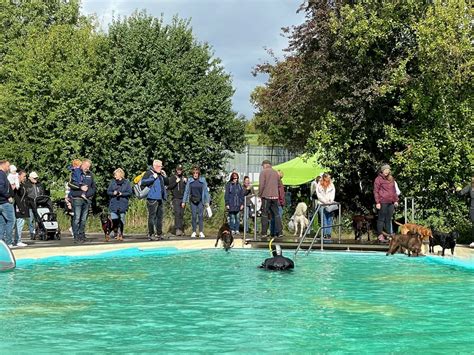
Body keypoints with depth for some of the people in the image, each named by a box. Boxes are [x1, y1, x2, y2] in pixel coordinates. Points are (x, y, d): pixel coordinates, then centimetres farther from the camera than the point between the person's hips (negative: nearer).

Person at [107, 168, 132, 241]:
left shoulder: (127, 182, 2)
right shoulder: (112, 182, 7)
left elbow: (130, 192, -1)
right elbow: (108, 192, 8)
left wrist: (122, 194, -14)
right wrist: (113, 193, -12)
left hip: (123, 204, -1)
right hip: (113, 204, 1)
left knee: (121, 220, 3)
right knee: (113, 220, -4)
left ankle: (121, 234, 10)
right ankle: (115, 234, 2)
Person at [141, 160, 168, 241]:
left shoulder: (160, 174, 21)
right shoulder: (149, 173, -4)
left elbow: (166, 183, 29)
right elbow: (143, 182, -16)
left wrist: (165, 176, 11)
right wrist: (153, 178, -19)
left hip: (160, 199, 9)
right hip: (152, 198, -9)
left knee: (160, 216, 11)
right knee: (152, 216, -8)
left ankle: (159, 233, 18)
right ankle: (151, 234, -7)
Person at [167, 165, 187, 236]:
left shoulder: (184, 178, 16)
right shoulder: (172, 178, 5)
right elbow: (169, 187, -4)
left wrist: (186, 182, -2)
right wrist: (176, 182, -13)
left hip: (182, 199, 4)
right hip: (175, 199, -4)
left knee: (182, 214, 4)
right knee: (177, 213, -17)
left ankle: (181, 230, 8)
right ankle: (177, 229, -24)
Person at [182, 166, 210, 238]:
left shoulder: (203, 180, 0)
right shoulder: (190, 180, 3)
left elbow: (206, 191, 4)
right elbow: (186, 191, 8)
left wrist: (207, 201, 2)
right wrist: (184, 201, 6)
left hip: (200, 201, -1)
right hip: (193, 200, 1)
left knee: (200, 215, -4)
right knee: (193, 216, 3)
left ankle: (201, 232, -2)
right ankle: (194, 232, 9)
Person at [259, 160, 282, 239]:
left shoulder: (263, 172, -3)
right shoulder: (276, 172, 14)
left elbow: (261, 185, -10)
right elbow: (279, 185, 17)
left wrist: (260, 194, -2)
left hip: (266, 196, -5)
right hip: (275, 196, 5)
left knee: (265, 214, -1)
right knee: (276, 214, 7)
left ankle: (264, 233, -3)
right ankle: (279, 232, 2)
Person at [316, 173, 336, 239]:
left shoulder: (331, 185, 6)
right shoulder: (319, 186, -1)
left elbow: (333, 194, 8)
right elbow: (319, 195, -4)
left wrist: (331, 200, -9)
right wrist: (325, 201, -12)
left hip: (330, 205, 2)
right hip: (322, 204, -2)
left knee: (329, 219, -1)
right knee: (324, 219, -7)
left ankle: (329, 233, 1)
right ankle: (324, 234, -6)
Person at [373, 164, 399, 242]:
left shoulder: (391, 179, 17)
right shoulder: (378, 179, -3)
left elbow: (394, 190, 22)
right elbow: (376, 191, -6)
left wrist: (396, 200, 15)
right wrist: (377, 202, -12)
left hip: (391, 202, 6)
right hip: (383, 202, -6)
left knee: (389, 219, 8)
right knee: (381, 218, -3)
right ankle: (380, 235, 0)